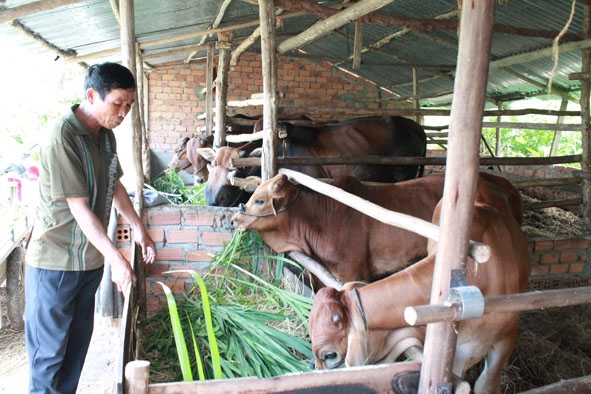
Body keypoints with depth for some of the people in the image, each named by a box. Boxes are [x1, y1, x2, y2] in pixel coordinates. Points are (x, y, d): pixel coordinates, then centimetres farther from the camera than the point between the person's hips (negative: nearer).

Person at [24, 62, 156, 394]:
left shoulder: (106, 134, 4)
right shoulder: (61, 138, -22)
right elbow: (79, 208, -24)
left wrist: (139, 228, 15)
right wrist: (116, 258, -24)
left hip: (90, 259, 8)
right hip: (55, 263, -8)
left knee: (78, 342, 18)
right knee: (50, 350, 6)